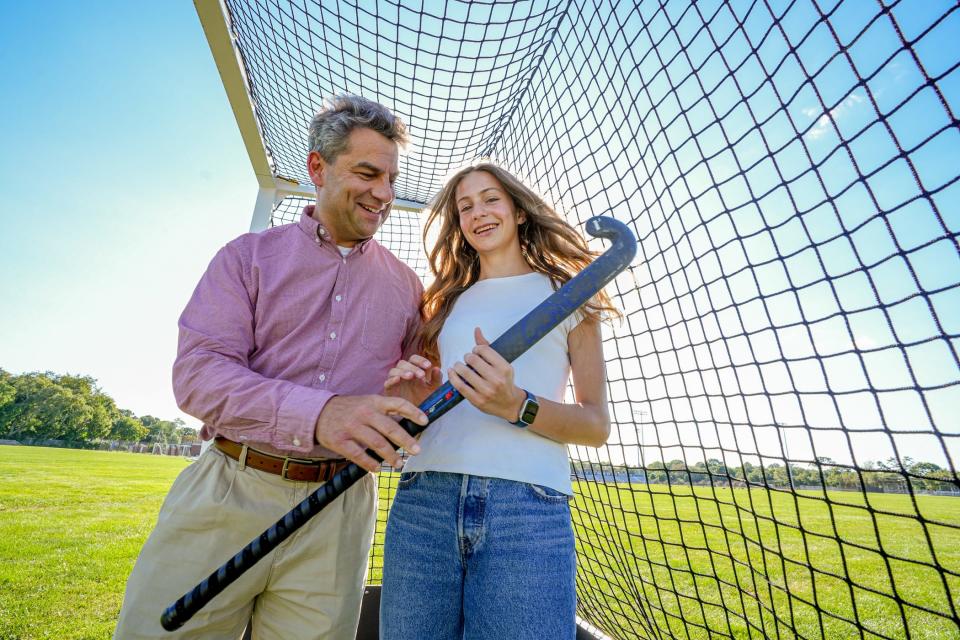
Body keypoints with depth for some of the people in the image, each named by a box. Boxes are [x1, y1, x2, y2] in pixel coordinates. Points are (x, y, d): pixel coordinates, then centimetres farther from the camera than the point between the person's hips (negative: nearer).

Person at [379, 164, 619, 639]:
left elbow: (597, 425, 2)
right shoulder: (447, 301, 16)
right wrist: (410, 398, -5)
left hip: (529, 506, -2)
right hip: (423, 497, 3)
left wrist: (516, 406, -17)